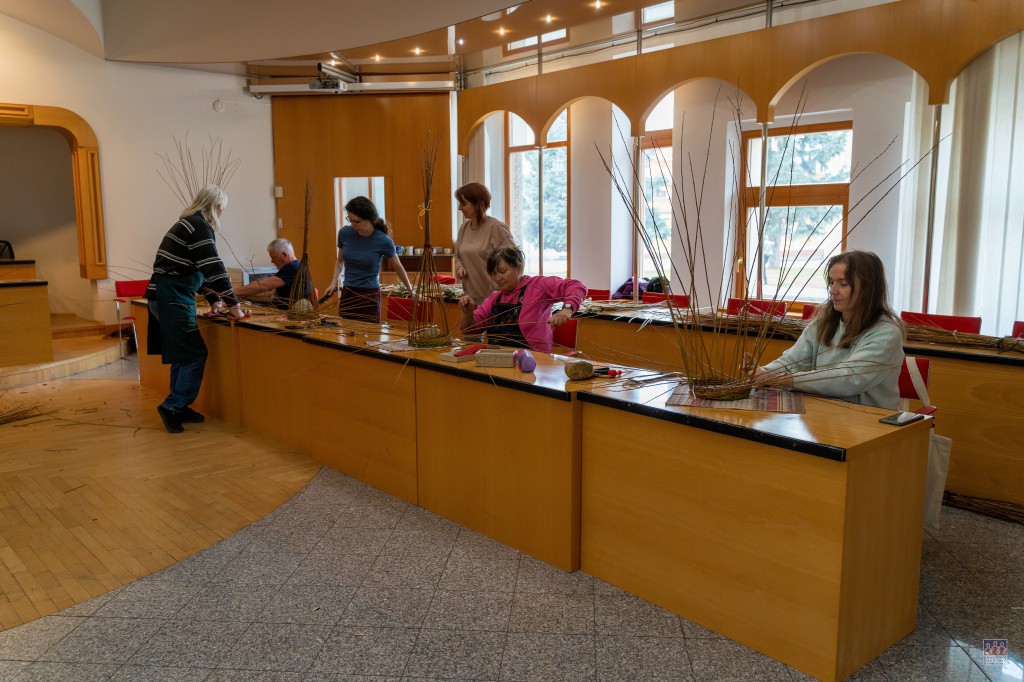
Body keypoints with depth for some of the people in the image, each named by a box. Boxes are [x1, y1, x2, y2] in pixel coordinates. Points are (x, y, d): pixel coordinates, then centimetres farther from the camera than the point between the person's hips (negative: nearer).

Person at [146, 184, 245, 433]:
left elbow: (203, 269, 24)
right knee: (195, 354, -6)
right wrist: (233, 303, -17)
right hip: (172, 298, -10)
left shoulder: (189, 223, 19)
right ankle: (172, 406, -2)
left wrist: (214, 299, 21)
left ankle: (178, 407, 22)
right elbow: (215, 268, -19)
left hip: (166, 297, 10)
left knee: (182, 354, 15)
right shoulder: (201, 226, -12)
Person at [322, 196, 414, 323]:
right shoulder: (344, 233, -4)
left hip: (369, 297, -3)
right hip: (347, 295, 3)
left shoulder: (384, 241, -13)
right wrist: (334, 282, 0)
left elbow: (398, 267, 4)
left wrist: (411, 291, 13)